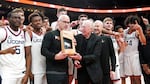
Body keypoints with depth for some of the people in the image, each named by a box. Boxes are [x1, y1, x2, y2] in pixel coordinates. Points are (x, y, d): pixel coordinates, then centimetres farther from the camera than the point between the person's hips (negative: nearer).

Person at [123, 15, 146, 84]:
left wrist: (140, 29, -31)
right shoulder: (124, 32, 7)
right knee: (131, 78, 9)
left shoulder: (137, 32, -8)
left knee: (137, 78, -4)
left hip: (135, 56, -4)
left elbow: (144, 42, -25)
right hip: (126, 56, 4)